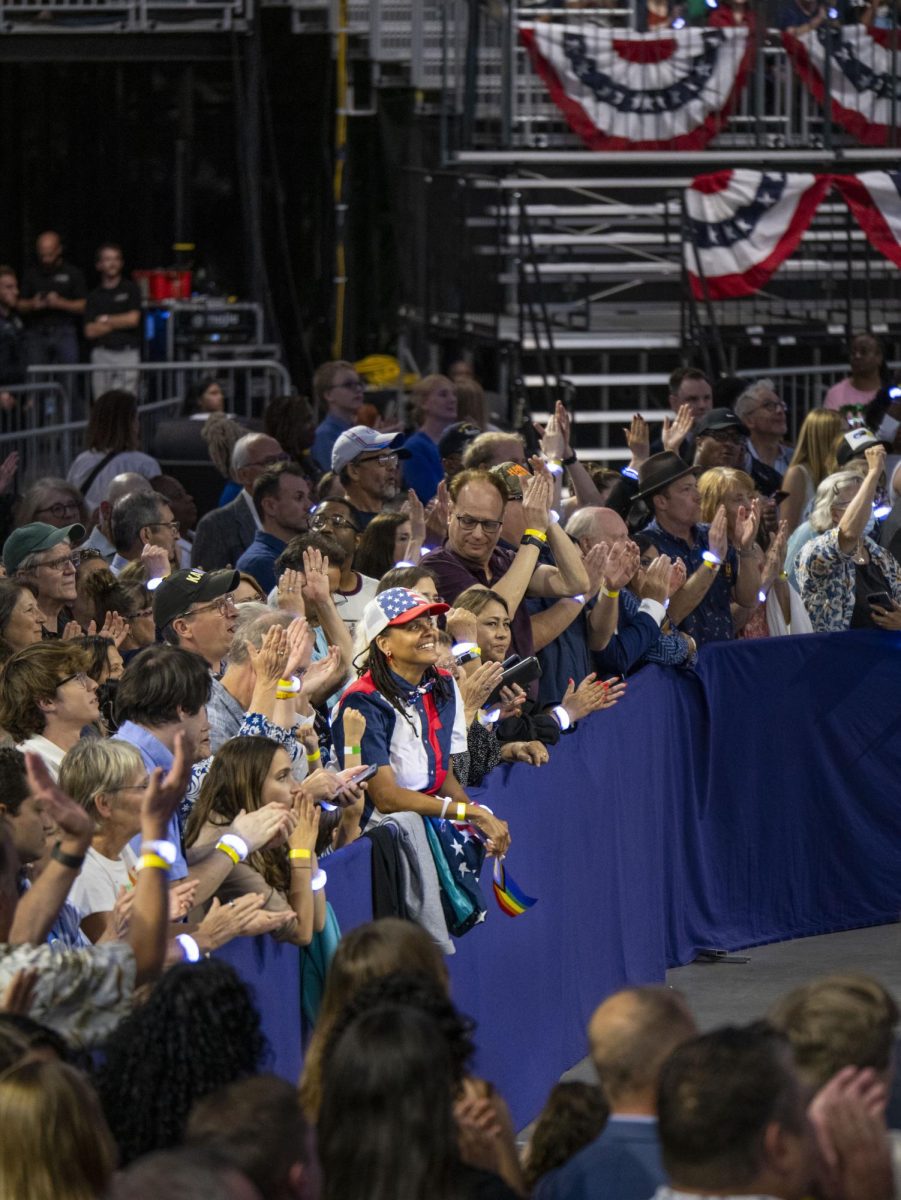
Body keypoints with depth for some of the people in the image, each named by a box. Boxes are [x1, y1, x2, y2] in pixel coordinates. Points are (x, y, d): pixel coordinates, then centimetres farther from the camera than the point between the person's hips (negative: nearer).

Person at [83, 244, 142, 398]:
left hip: (127, 352, -2)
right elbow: (90, 331, 2)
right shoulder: (94, 296, 12)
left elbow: (133, 319, -4)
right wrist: (118, 323, -1)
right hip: (102, 355, 2)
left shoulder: (131, 289, 8)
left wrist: (106, 320, 5)